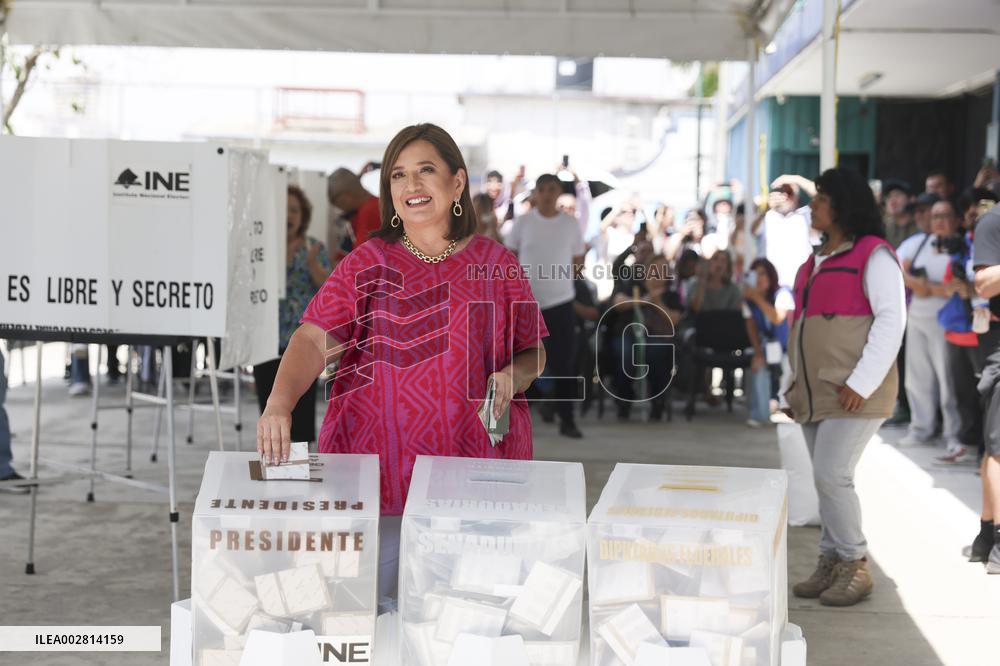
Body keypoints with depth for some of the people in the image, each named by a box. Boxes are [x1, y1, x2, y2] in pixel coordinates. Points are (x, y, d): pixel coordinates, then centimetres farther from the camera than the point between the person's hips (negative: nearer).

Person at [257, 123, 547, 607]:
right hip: (376, 471, 0)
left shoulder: (496, 265, 7)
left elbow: (533, 353, 15)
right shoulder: (367, 265, 4)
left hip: (474, 472, 1)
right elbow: (314, 340, -8)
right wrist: (279, 404, -25)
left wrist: (513, 376, -9)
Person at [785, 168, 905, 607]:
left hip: (855, 393, -8)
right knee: (827, 480, 7)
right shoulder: (816, 262, 19)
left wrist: (862, 383, -20)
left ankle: (855, 566, -1)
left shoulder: (873, 255, -6)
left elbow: (891, 320, -14)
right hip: (815, 394, 8)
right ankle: (831, 564, 13)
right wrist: (793, 386, 17)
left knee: (832, 475, -13)